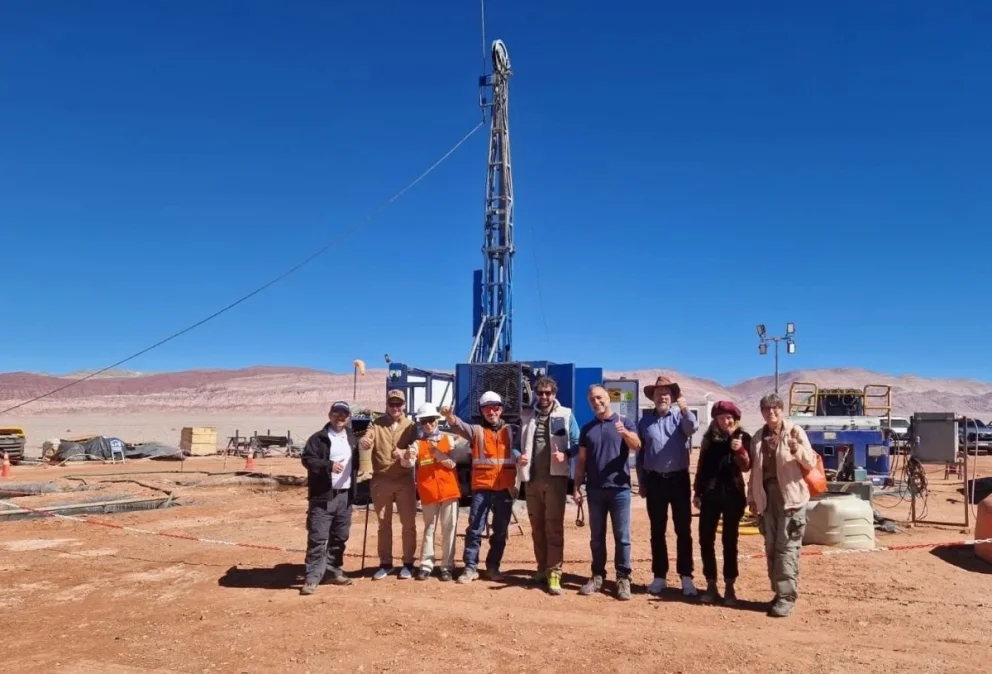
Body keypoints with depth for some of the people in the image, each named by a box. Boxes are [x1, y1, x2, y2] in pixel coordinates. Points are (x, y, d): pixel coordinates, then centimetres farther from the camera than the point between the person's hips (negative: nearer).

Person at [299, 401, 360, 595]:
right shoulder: (318, 438, -3)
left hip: (345, 495, 6)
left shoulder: (352, 439, 15)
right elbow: (306, 459, -13)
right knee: (318, 538, -8)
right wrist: (329, 465, -24)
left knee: (340, 537, 13)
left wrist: (354, 484, 14)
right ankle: (312, 577, -4)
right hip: (323, 495, -6)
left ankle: (334, 571, 25)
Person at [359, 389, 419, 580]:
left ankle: (408, 563, 17)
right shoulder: (376, 424, 4)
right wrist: (364, 442, -39)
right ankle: (385, 563, 22)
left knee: (408, 523, 4)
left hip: (404, 480, 0)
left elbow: (415, 449, -10)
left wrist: (405, 454, -33)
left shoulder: (411, 426, 4)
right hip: (381, 480, 1)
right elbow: (366, 440, -14)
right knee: (384, 523, 11)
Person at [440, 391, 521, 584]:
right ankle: (470, 567, 7)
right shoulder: (477, 430, 7)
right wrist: (449, 416, -33)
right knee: (475, 528, -1)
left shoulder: (510, 431, 11)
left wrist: (520, 457, -26)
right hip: (482, 487, -1)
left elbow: (517, 449, -1)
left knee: (500, 530, 9)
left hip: (505, 487, 1)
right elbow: (460, 426, -12)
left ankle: (493, 566, 22)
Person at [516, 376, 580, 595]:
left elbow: (577, 444, 1)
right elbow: (518, 444, 14)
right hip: (532, 479, 4)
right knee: (537, 527, 11)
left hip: (555, 478, -3)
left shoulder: (566, 415, 2)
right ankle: (542, 568, 21)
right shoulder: (526, 416, 10)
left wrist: (565, 454, -18)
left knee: (554, 526, -5)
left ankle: (554, 572, -3)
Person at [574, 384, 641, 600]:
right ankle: (597, 576, 19)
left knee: (622, 537, 1)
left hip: (620, 489, -3)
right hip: (594, 490, 3)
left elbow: (637, 446, -18)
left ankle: (623, 579, 8)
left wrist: (624, 432, -39)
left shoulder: (624, 422, 0)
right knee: (596, 537, 10)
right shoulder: (587, 429, 10)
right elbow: (581, 461, 12)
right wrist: (577, 487, 4)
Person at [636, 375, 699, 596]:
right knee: (657, 531, 8)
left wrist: (685, 410, -45)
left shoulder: (680, 416, -1)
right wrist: (641, 482, 8)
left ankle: (686, 577, 11)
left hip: (679, 479, -2)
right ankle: (659, 576, 16)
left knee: (683, 530, 3)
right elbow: (639, 454, 10)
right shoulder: (645, 421, 6)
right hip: (655, 481, 2)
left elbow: (692, 428, -25)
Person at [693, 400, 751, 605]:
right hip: (710, 494, 3)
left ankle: (729, 588, 12)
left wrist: (740, 450, -25)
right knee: (706, 540, 1)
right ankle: (711, 585, 11)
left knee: (730, 541, 4)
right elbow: (701, 465, 11)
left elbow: (746, 467, -8)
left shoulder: (743, 437, -2)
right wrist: (697, 492, 9)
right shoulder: (709, 437, 6)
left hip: (733, 494, -2)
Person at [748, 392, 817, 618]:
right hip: (767, 496, 5)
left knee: (787, 547, -7)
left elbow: (811, 463, -4)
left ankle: (787, 596, -4)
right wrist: (752, 497, 13)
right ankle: (779, 592, 19)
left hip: (790, 496, -5)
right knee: (771, 548, 9)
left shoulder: (795, 431, -1)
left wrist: (797, 449, -23)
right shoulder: (758, 438, 13)